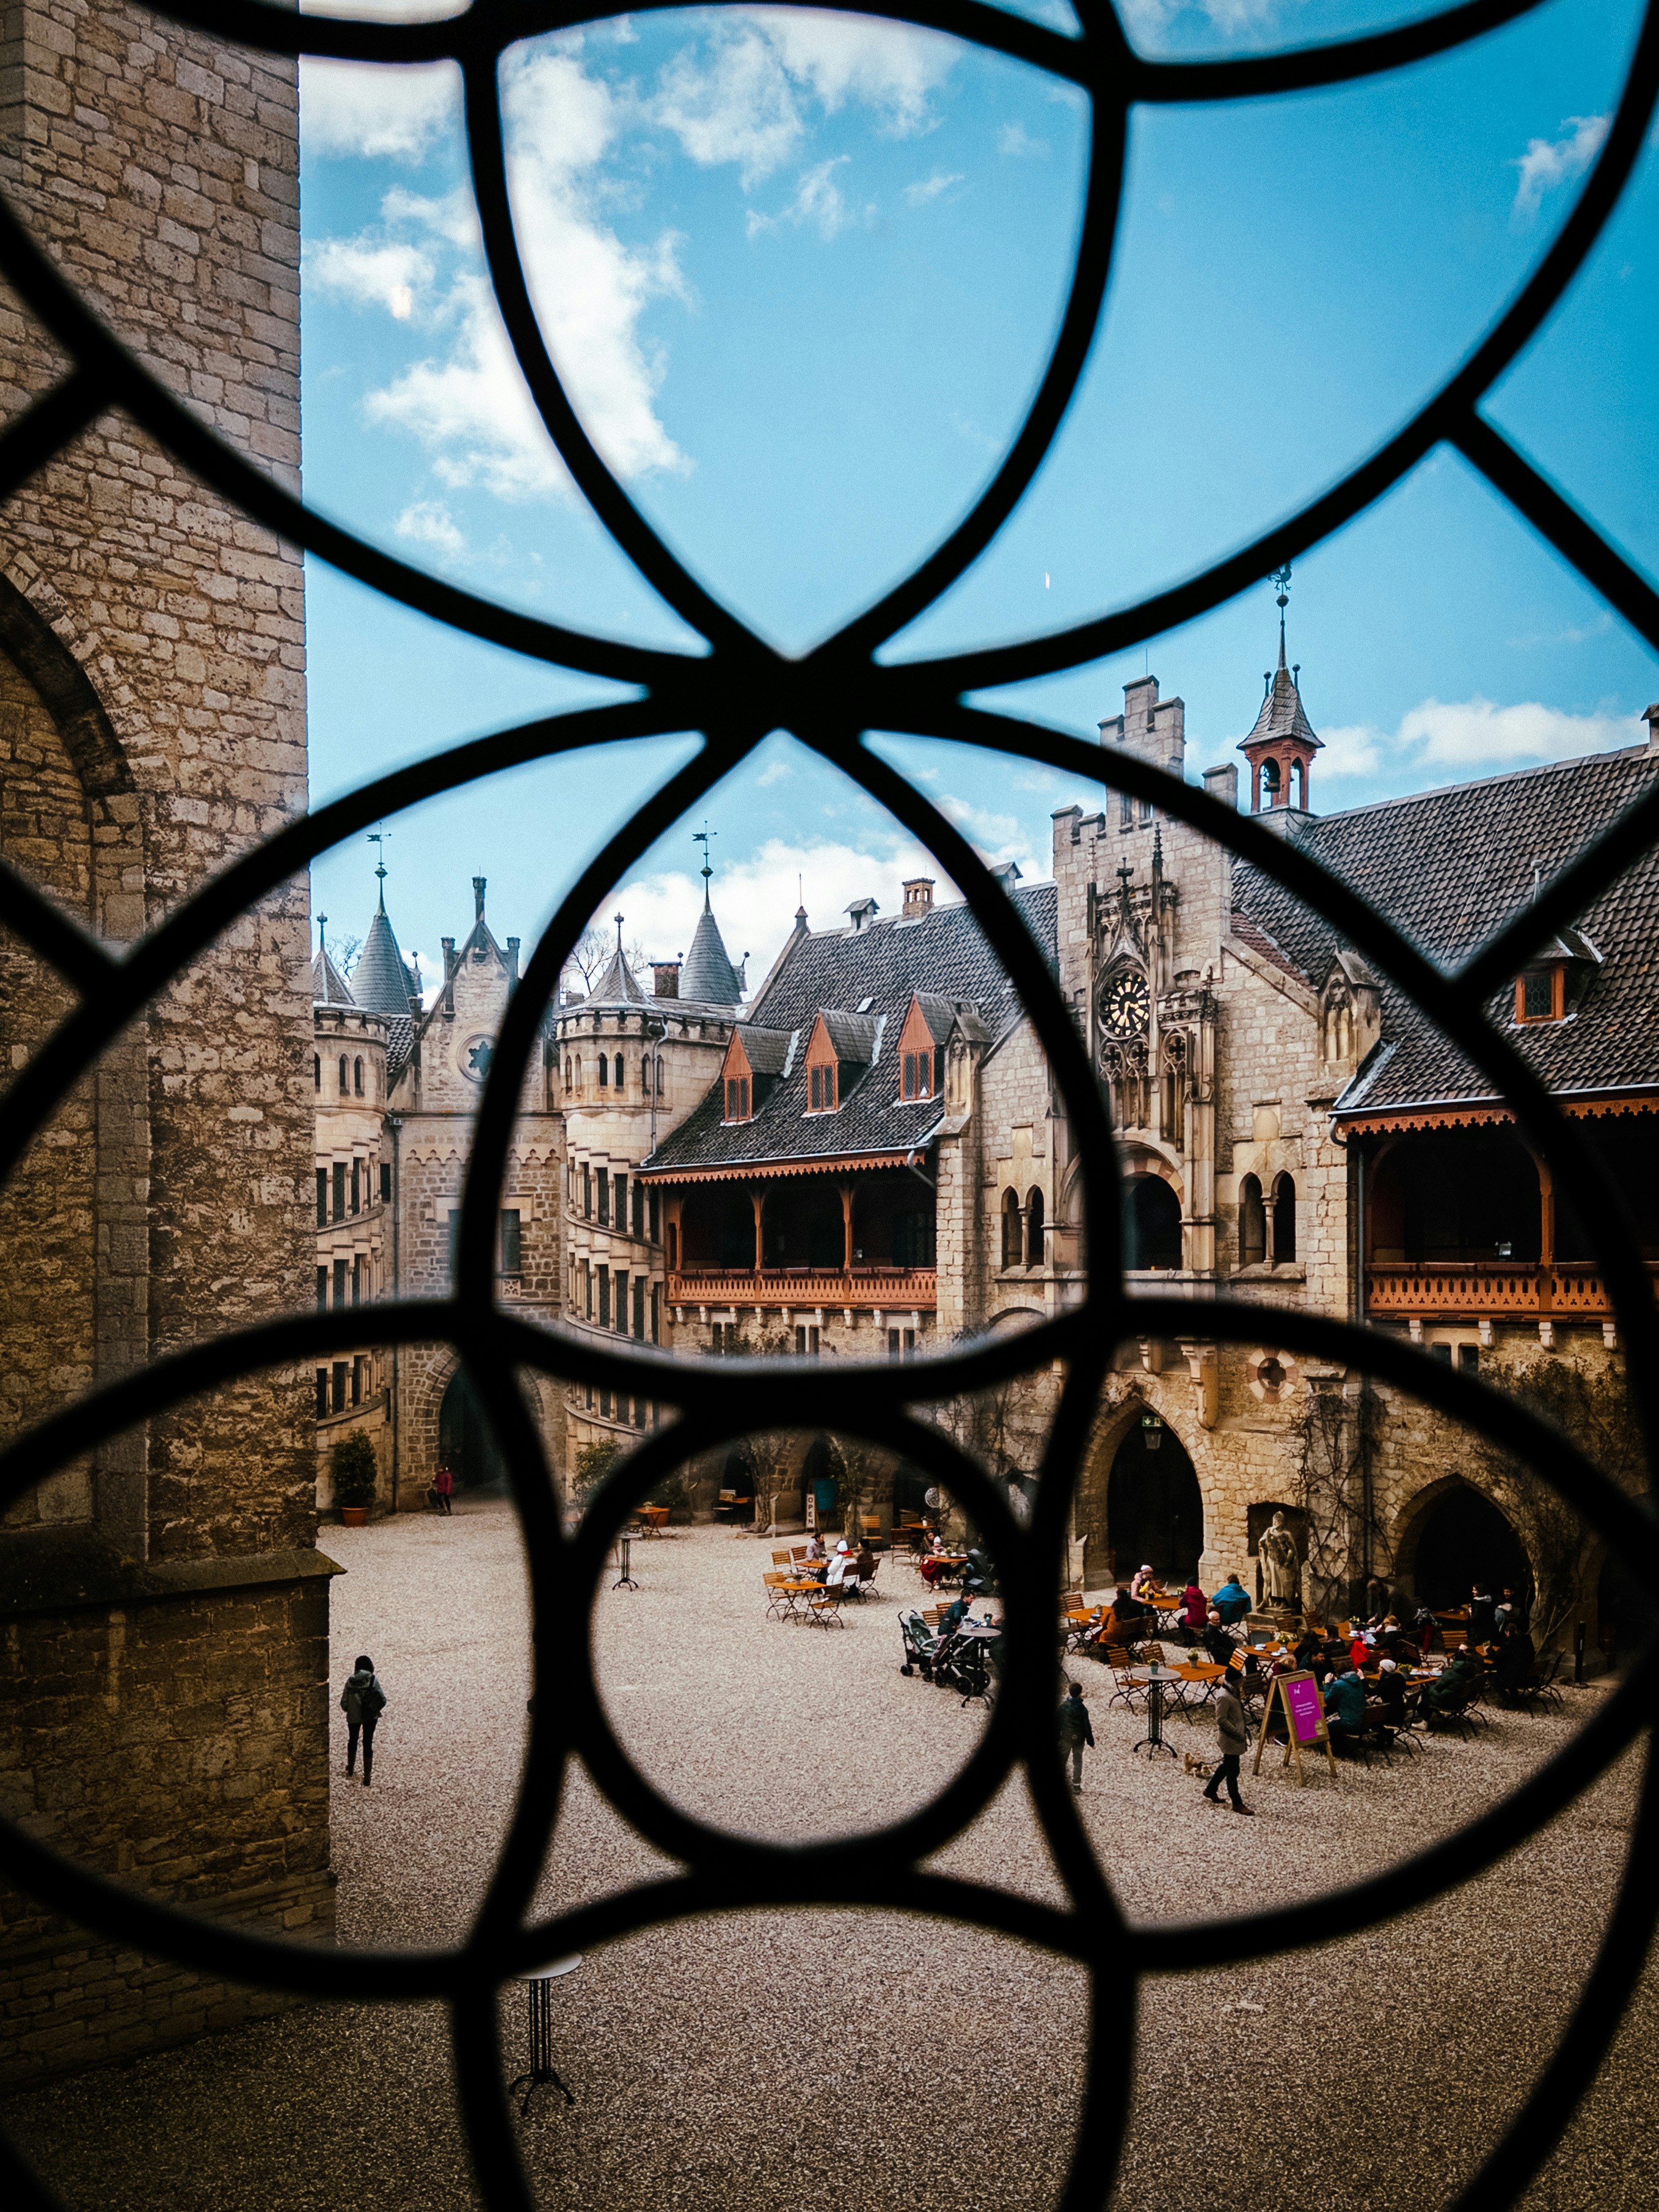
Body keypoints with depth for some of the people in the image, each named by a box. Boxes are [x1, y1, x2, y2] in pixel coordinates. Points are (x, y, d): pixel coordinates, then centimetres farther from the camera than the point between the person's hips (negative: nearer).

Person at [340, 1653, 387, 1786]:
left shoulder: (351, 1681, -10)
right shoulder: (373, 1679, -13)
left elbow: (344, 1703, -9)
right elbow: (383, 1700, -16)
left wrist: (348, 1710, 12)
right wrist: (376, 1709, 3)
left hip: (353, 1716, 1)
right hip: (371, 1717, -1)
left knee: (353, 1740, 25)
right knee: (368, 1744, 9)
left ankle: (350, 1767, 44)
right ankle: (367, 1776, 7)